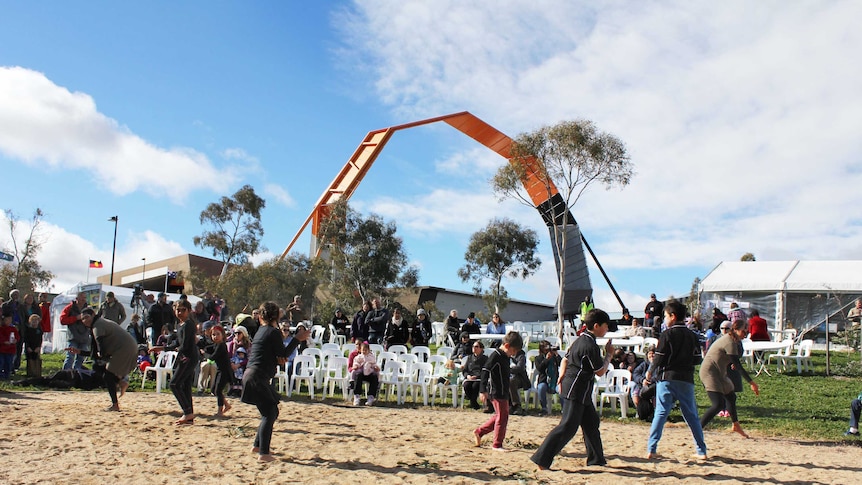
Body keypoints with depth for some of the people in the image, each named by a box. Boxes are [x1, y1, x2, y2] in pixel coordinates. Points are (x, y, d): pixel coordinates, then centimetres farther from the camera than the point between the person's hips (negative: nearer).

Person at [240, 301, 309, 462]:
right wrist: (297, 339, -4)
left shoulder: (261, 331, 16)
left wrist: (276, 358, 5)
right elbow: (284, 353, -9)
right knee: (269, 414, -7)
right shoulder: (273, 332, -11)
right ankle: (263, 453, -10)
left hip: (251, 375, 9)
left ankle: (257, 445, 26)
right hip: (257, 378, -9)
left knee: (271, 412, 17)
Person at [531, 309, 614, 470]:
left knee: (591, 422, 19)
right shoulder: (591, 345, -19)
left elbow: (565, 359, 16)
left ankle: (596, 458, 31)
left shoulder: (581, 340, 11)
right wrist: (608, 354, 0)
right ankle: (541, 459, -11)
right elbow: (600, 372, -11)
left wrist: (561, 378, 10)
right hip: (577, 391, -10)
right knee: (568, 427, -10)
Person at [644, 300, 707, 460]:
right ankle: (701, 451, 13)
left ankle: (651, 449, -4)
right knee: (692, 415, 11)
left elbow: (658, 359, -8)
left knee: (660, 413, -1)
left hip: (667, 378, -3)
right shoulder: (692, 336, 7)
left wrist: (649, 376, 5)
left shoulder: (667, 334, -7)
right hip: (686, 380, 3)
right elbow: (698, 359, 8)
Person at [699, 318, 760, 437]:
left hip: (719, 374, 11)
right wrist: (751, 383, -21)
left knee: (731, 397, 27)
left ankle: (736, 425, 47)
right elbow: (738, 366, -22)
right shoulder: (730, 342, -18)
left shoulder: (728, 339, 14)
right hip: (710, 373, -11)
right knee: (719, 404, -21)